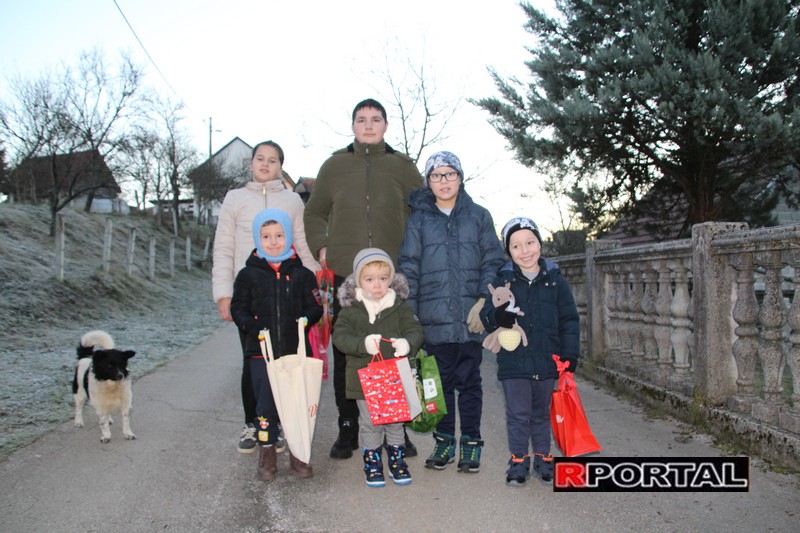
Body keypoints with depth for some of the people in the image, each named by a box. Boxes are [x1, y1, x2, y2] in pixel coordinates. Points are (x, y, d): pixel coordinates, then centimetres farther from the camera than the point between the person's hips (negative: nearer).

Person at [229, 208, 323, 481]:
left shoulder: (302, 274, 5)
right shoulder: (248, 275, 4)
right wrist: (252, 327, -12)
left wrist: (303, 320, -14)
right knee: (265, 405, 3)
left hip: (296, 350, 1)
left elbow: (314, 307, 7)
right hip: (261, 351, -1)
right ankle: (267, 456, 19)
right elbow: (238, 308, 5)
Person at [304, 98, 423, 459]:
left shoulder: (402, 166, 9)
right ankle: (347, 430, 18)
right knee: (345, 355, 5)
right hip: (345, 275, 1)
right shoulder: (334, 165, 10)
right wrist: (321, 247, 5)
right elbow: (314, 214, 19)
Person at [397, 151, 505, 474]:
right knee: (440, 381, 9)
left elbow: (493, 261, 5)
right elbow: (409, 268, 5)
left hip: (470, 316, 0)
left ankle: (470, 441, 19)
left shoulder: (479, 216, 8)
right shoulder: (419, 219, 8)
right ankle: (444, 440, 22)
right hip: (434, 317, 1)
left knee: (469, 381, 7)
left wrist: (485, 299, -9)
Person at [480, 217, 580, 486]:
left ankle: (543, 458, 31)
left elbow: (569, 320, 3)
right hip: (513, 360, -1)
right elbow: (487, 314, -7)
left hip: (546, 361, 1)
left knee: (542, 413, 16)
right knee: (518, 413, 6)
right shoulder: (503, 280, -2)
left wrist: (569, 354, -3)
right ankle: (518, 459, 22)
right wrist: (497, 317, -31)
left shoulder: (554, 280, 1)